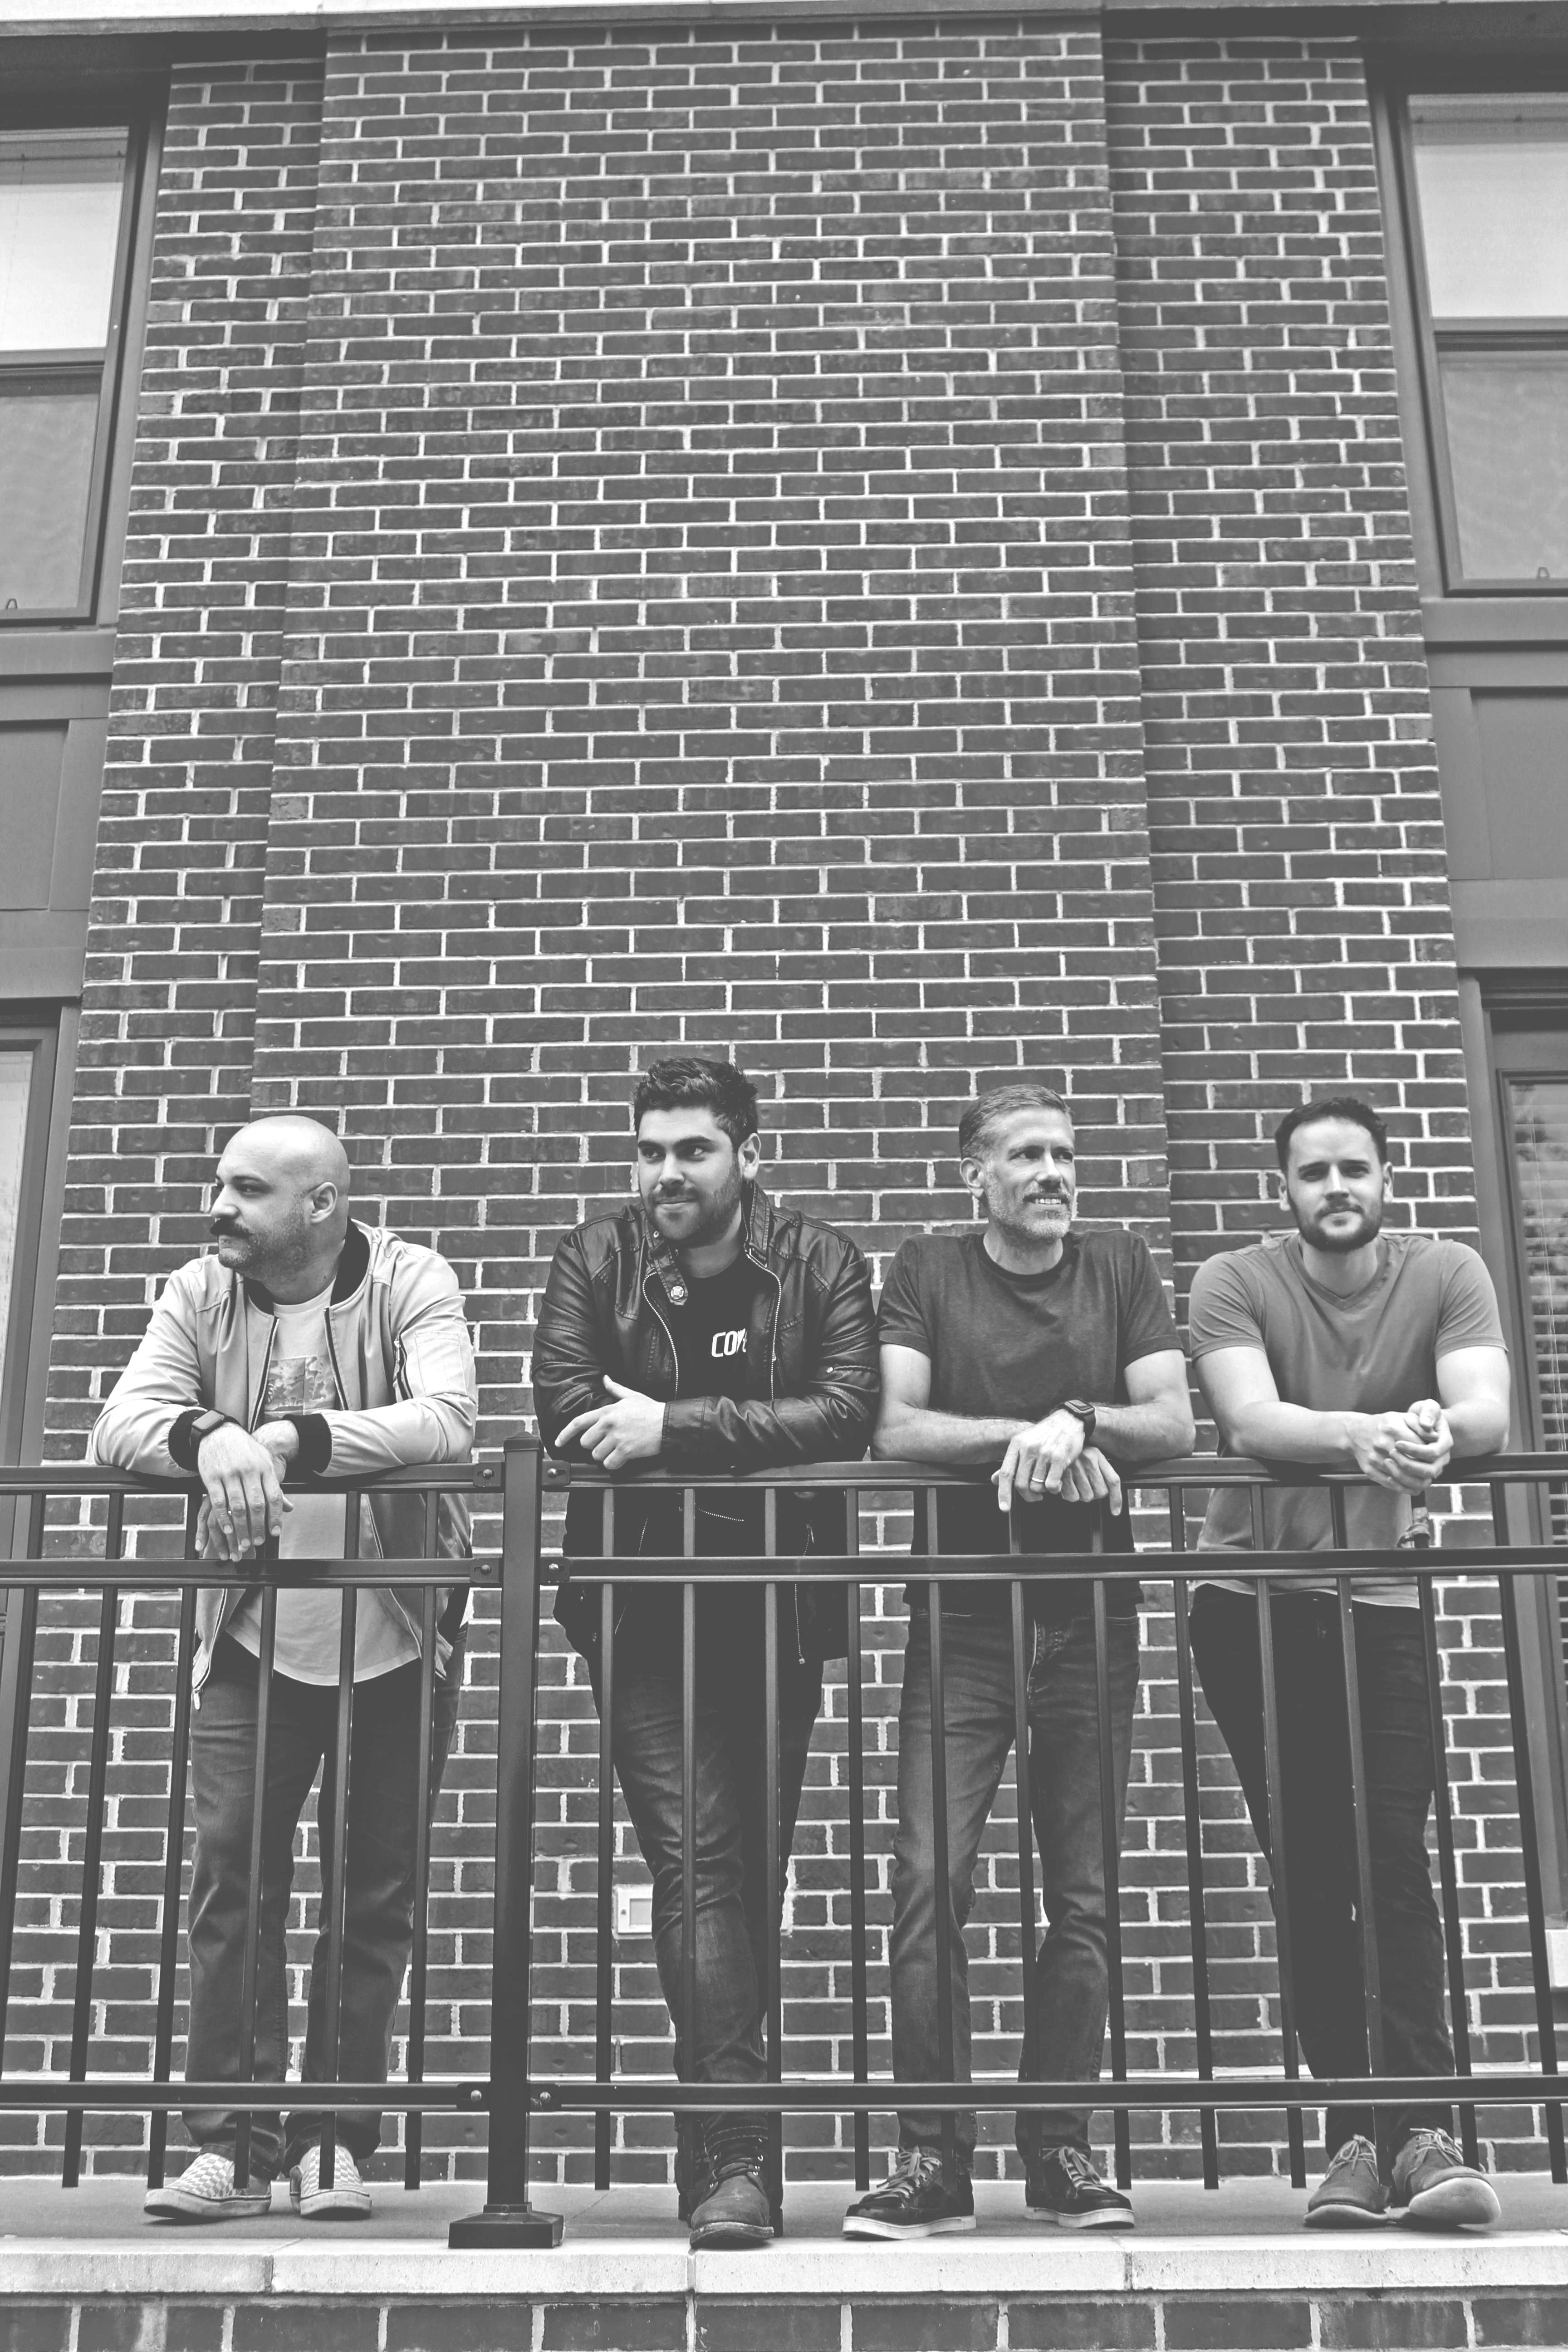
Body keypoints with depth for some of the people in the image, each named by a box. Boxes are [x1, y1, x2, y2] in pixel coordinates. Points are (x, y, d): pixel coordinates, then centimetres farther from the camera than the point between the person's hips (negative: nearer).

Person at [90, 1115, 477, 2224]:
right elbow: (118, 1424, -13)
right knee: (232, 1875, -1)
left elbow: (446, 1423, -26)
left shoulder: (412, 1282, -11)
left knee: (375, 1888, 5)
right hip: (252, 1630, 2)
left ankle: (334, 2139, 18)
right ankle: (230, 2144, 9)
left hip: (396, 1630, -2)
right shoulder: (200, 1292, -1)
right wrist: (208, 1437, -34)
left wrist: (291, 1437, -35)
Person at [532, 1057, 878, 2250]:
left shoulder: (822, 1262, -2)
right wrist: (751, 1437, -16)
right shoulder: (594, 1259, 0)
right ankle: (735, 2155, -7)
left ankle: (722, 2148, 22)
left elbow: (849, 1413, -17)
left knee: (752, 1868, 8)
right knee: (699, 1860, -10)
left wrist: (675, 1425, -21)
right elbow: (566, 1412, -14)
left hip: (779, 1603, 1)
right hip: (643, 1604, -1)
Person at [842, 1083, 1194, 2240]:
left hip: (1091, 1612, 2)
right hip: (964, 1612, -1)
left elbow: (1174, 1425, -1)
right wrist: (1030, 1437, -16)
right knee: (929, 1879, -9)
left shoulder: (1121, 1269, 8)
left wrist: (1074, 1420, -18)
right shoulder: (927, 1274, 3)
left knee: (1084, 1894, 4)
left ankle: (1061, 2150, 16)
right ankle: (931, 2160, 0)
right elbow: (895, 1429, -8)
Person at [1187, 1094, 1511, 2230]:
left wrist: (1439, 1426, -42)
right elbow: (1249, 1420, -22)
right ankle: (1362, 2130, 9)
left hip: (1381, 1603, 0)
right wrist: (1363, 1433, -42)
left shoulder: (1447, 1274, -2)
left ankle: (1419, 2130, -6)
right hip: (1254, 1602, 0)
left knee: (1397, 1863, -8)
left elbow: (1489, 1411, -18)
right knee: (1311, 1871, 2)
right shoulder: (1235, 1282, -6)